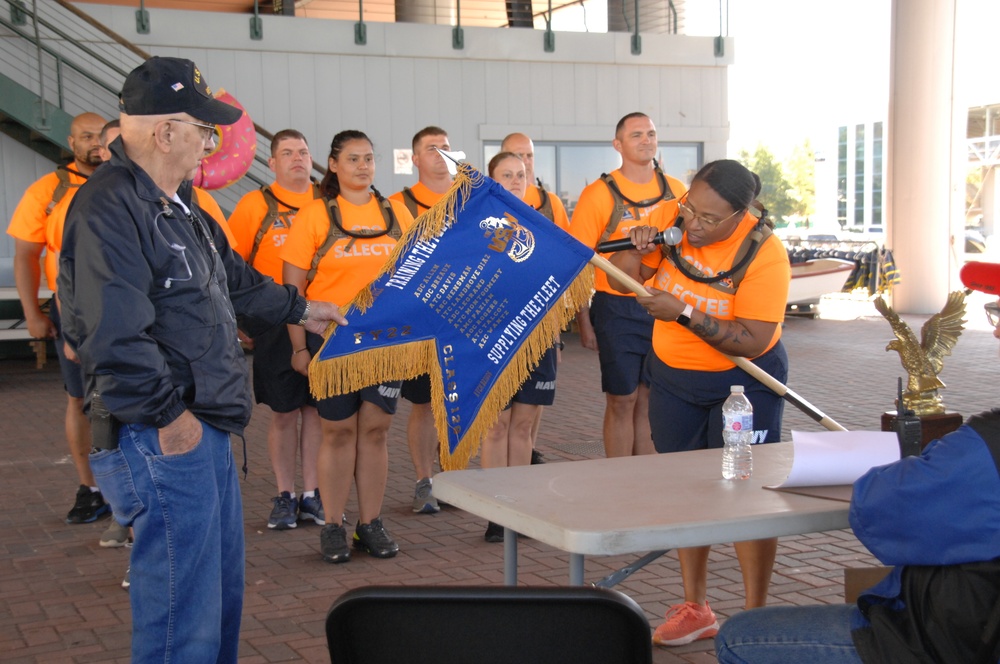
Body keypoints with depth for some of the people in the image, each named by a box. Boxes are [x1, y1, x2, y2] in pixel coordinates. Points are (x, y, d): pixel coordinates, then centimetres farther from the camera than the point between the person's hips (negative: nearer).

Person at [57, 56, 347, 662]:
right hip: (166, 434, -11)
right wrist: (169, 415, -21)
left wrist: (299, 309, 41)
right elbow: (114, 334, -26)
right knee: (184, 613, -4)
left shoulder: (177, 205, 16)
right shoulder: (109, 210, -18)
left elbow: (232, 279, 32)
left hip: (207, 427, 11)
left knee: (222, 585, 20)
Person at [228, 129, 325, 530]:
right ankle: (285, 497, 15)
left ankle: (312, 494, 16)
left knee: (317, 409, 6)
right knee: (283, 412, 4)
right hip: (276, 325, -2)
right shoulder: (255, 205, 1)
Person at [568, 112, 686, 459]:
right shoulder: (600, 194, -7)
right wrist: (584, 323, -9)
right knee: (622, 401, 2)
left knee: (650, 400, 11)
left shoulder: (675, 191, 6)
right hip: (618, 309, -4)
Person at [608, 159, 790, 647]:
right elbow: (624, 279, 2)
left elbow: (753, 341, -27)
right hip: (673, 377, 5)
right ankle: (694, 610, 23)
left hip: (742, 383, -5)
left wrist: (683, 314, -33)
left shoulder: (764, 254, -23)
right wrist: (636, 248, -19)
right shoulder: (674, 221, -9)